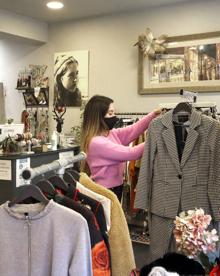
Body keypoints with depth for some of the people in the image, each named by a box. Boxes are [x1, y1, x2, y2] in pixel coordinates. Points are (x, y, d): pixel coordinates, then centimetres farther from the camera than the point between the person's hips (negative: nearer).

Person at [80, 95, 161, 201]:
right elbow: (129, 153, -24)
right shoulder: (96, 142, -23)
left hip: (115, 188, 9)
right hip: (105, 191, -9)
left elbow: (133, 130, 1)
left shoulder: (112, 134, 4)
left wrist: (153, 114, -8)